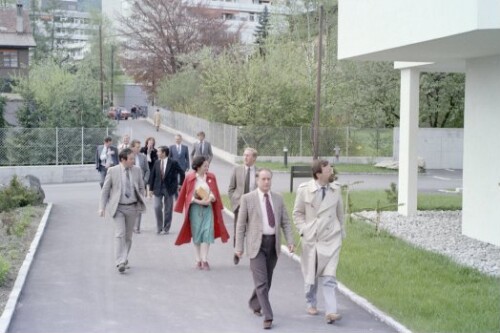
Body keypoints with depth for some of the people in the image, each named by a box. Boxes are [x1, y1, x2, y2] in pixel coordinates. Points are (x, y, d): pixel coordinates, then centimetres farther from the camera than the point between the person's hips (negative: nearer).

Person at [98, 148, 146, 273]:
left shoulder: (137, 170, 2)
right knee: (120, 234, -13)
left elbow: (141, 187, 13)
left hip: (132, 207, 3)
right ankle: (120, 262, -14)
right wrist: (102, 207, -5)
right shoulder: (112, 171, -6)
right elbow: (105, 190, -1)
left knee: (128, 236, 11)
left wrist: (141, 202, 4)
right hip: (118, 208, -3)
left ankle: (124, 260, 25)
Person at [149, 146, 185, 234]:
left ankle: (166, 228, 17)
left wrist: (180, 185, 2)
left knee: (168, 209, 5)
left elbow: (182, 173, 2)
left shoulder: (173, 163, -8)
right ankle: (159, 227, 10)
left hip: (169, 188, -2)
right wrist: (151, 188, 6)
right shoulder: (156, 163, 3)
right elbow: (152, 176, 7)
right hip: (158, 188, 2)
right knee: (157, 207, -6)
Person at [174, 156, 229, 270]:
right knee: (196, 234, 4)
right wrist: (198, 201, -12)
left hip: (208, 208, 2)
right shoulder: (189, 177, -4)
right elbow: (186, 195, -1)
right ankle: (198, 260, 13)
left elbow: (215, 193, 10)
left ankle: (204, 260, -4)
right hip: (195, 208, -2)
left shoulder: (211, 177, 4)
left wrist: (211, 198, -11)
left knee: (207, 233, -7)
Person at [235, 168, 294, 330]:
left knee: (267, 280, 14)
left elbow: (285, 222, 9)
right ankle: (268, 317, -9)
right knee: (261, 282, -10)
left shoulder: (278, 198, 8)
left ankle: (254, 304, 38)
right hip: (257, 244, -4)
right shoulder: (247, 198, -4)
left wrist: (290, 241, -4)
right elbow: (241, 224, -2)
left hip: (273, 244, 4)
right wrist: (239, 246, -4)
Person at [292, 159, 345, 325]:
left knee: (329, 277, -9)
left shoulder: (336, 189, 1)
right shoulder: (304, 190, -7)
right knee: (310, 275, 13)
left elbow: (340, 212, 12)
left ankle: (330, 312, -11)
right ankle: (311, 304, 35)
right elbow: (298, 213, 3)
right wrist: (303, 230, -8)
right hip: (311, 238, 0)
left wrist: (341, 232, 15)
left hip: (331, 239, 0)